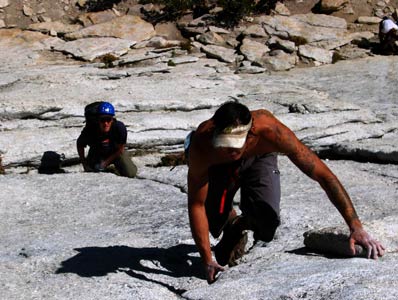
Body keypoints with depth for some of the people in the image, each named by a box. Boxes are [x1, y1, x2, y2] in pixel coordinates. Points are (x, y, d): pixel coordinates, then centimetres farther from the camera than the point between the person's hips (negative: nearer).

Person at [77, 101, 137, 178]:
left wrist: (106, 162, -19)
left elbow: (120, 149, -20)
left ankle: (116, 164, 22)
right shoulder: (90, 129, -34)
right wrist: (84, 162, -12)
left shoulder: (120, 127, -36)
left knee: (130, 173, -12)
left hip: (116, 152, 0)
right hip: (97, 154, 1)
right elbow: (80, 144, -11)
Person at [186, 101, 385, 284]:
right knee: (214, 222, -16)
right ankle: (232, 225, 23)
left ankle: (243, 224, 15)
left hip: (258, 157, 0)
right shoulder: (201, 143, -42)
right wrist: (208, 261, -34)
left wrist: (356, 227, -41)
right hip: (215, 165, 1)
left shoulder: (270, 131, -43)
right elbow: (196, 204, -32)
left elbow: (324, 175, -37)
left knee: (266, 222, -23)